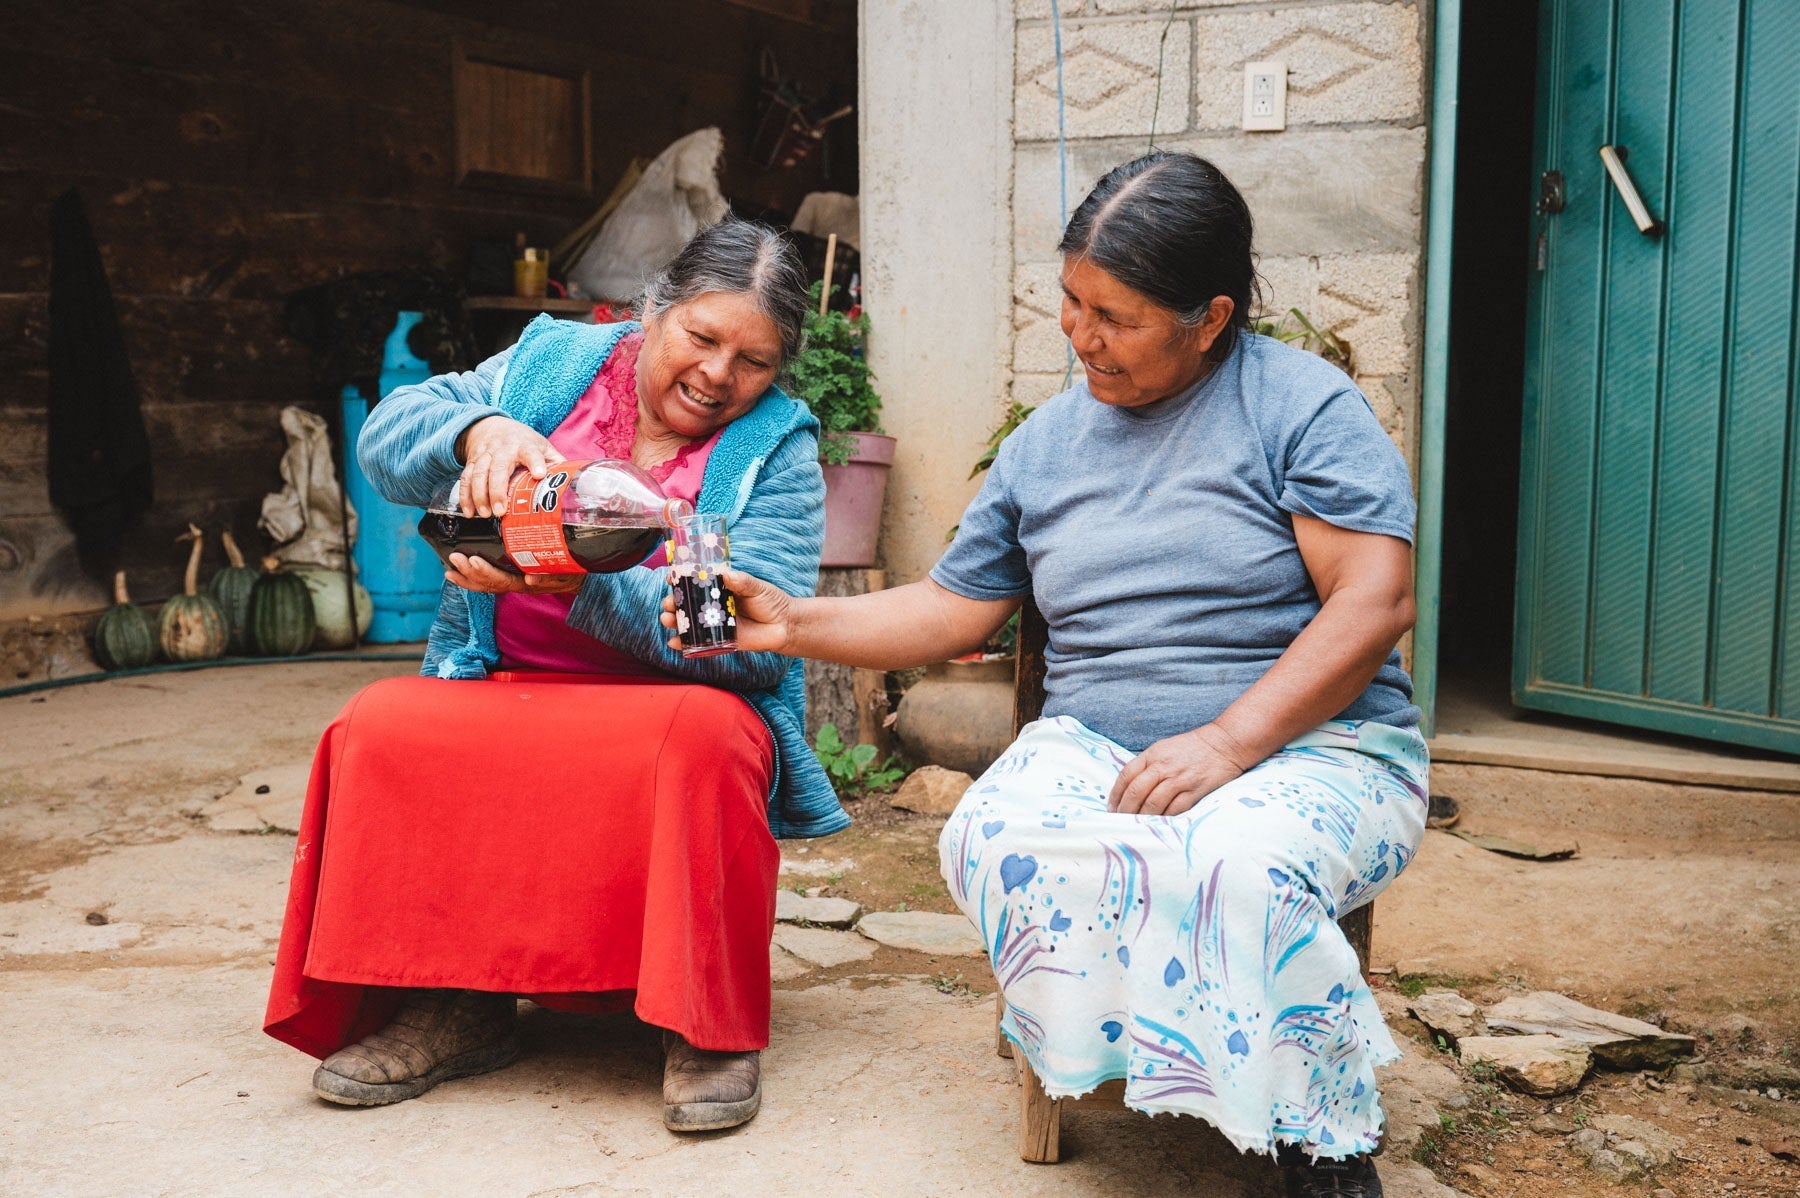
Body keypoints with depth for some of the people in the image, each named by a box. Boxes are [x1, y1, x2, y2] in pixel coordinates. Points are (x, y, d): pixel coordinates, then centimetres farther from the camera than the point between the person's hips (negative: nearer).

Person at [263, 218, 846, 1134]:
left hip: (677, 701, -3)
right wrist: (478, 430, -20)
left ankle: (711, 1024, -19)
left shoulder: (776, 450, -1)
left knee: (705, 736, -36)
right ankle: (451, 1007, -8)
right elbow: (384, 439, 4)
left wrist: (578, 582, -28)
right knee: (379, 727, -24)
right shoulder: (553, 362, 9)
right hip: (504, 690, 3)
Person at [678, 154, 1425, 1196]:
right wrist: (795, 624, 4)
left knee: (1233, 863, -36)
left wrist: (1227, 740, -21)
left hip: (1311, 745, -3)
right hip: (1094, 744, 4)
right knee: (994, 839, -29)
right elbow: (952, 609, 17)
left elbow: (1375, 601, -11)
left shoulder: (1304, 404, -1)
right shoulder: (1047, 443, 14)